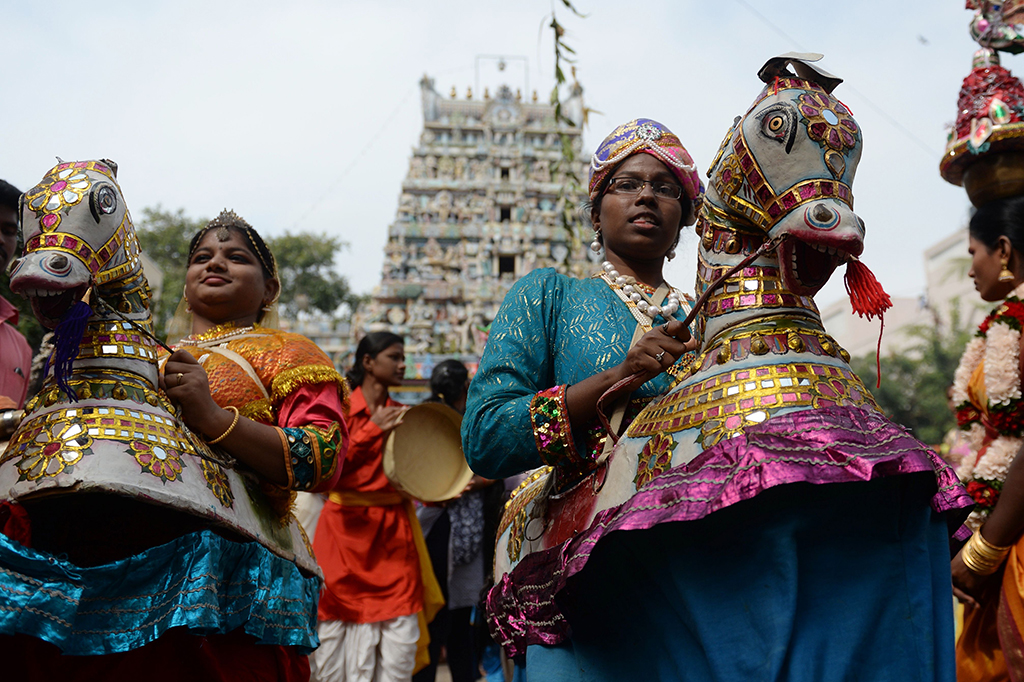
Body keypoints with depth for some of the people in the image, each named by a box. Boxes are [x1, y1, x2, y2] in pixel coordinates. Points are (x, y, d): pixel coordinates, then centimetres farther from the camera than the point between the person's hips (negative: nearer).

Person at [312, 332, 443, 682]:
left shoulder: (402, 415, 10)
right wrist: (371, 431, -17)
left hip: (394, 530, 3)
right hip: (347, 527, -3)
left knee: (400, 635, -2)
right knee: (339, 621, 0)